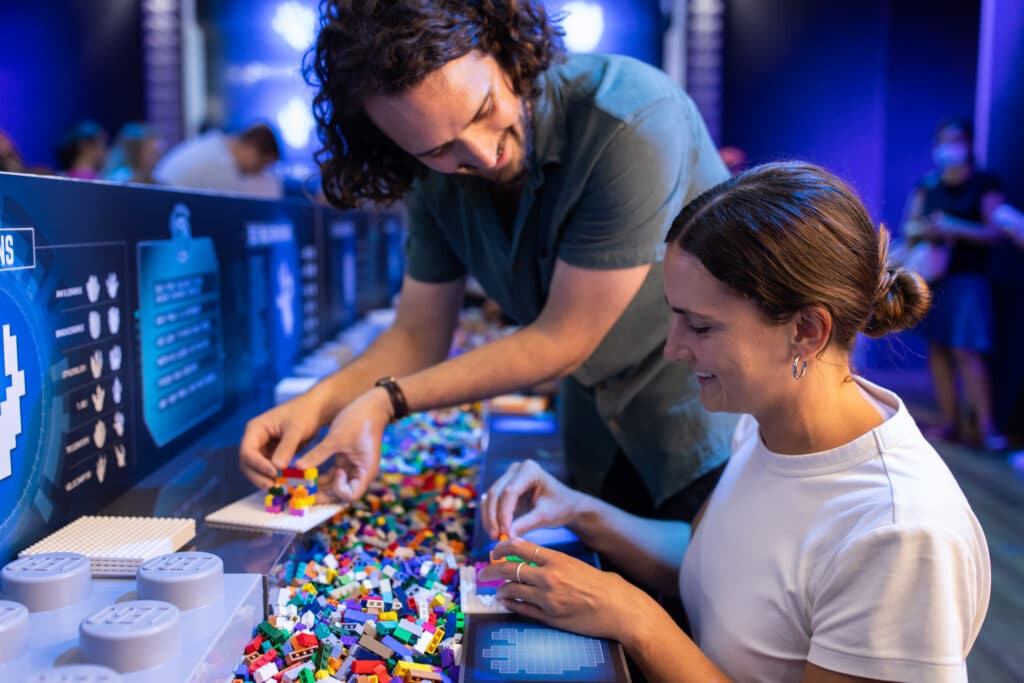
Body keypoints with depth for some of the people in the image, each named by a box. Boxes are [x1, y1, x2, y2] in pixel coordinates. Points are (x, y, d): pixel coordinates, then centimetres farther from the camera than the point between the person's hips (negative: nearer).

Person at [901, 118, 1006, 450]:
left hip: (968, 276, -4)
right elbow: (908, 226, 8)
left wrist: (953, 228, -20)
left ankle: (986, 426, -9)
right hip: (931, 275, 4)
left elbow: (994, 231, -7)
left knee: (966, 350, -13)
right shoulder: (927, 185, 11)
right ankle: (950, 422, 9)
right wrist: (925, 228, -14)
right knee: (937, 349, 3)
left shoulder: (984, 184, 0)